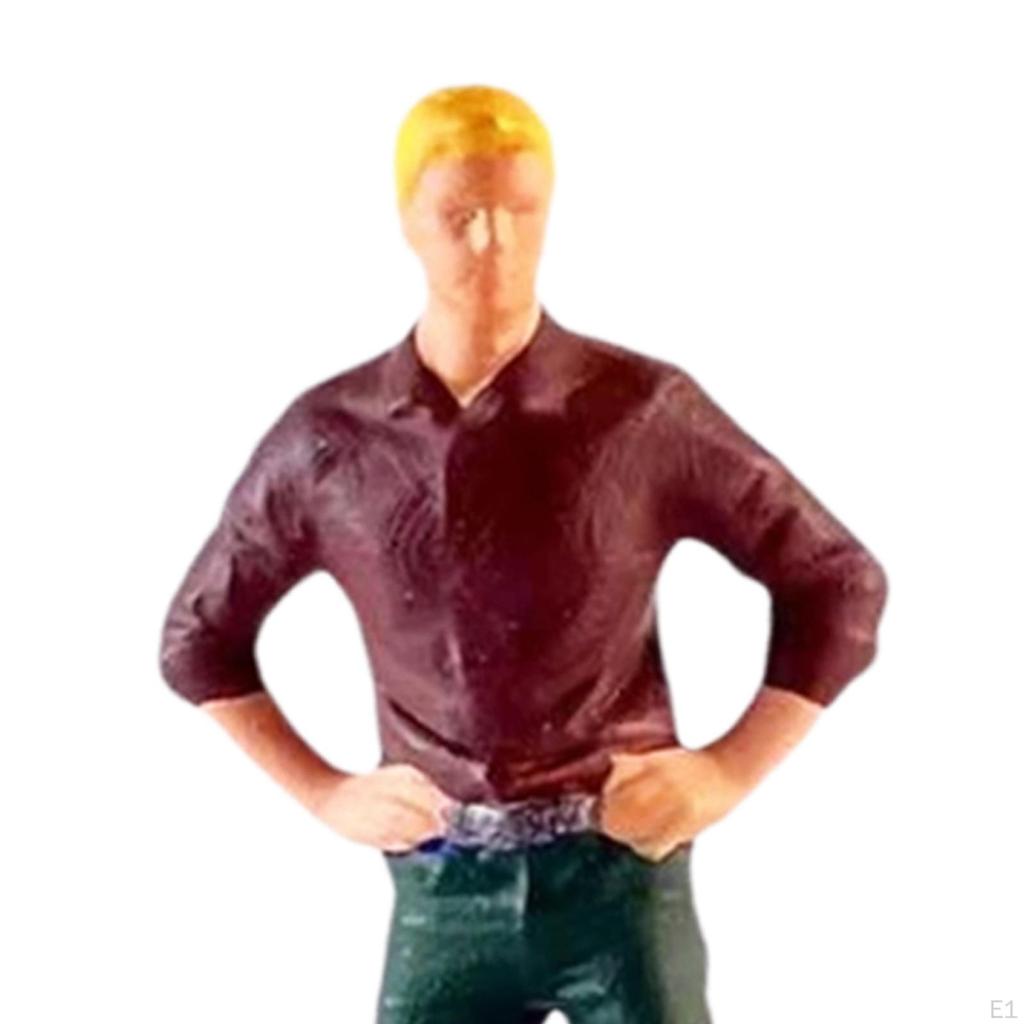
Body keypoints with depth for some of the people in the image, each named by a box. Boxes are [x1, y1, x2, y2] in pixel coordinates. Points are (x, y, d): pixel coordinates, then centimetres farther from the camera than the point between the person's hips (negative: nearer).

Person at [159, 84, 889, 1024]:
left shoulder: (645, 410, -6)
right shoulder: (327, 437, 0)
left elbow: (838, 581, 3)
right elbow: (201, 636, 13)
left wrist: (732, 768, -4)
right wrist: (323, 792, 5)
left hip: (620, 868, -1)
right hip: (441, 888, 2)